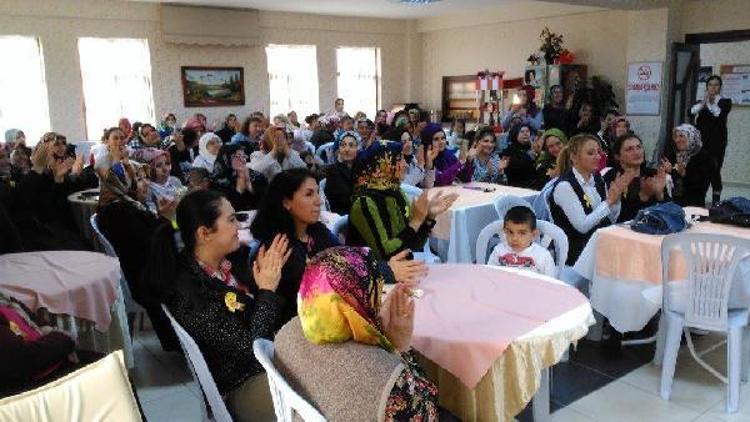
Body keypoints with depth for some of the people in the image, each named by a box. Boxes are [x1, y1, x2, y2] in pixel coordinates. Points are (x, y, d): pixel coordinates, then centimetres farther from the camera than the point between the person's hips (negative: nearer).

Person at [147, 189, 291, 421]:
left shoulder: (228, 262, -3)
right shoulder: (191, 291, -25)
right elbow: (250, 347, -24)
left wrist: (270, 275, -9)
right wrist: (267, 289, -17)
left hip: (272, 359, 7)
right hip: (243, 386, -7)